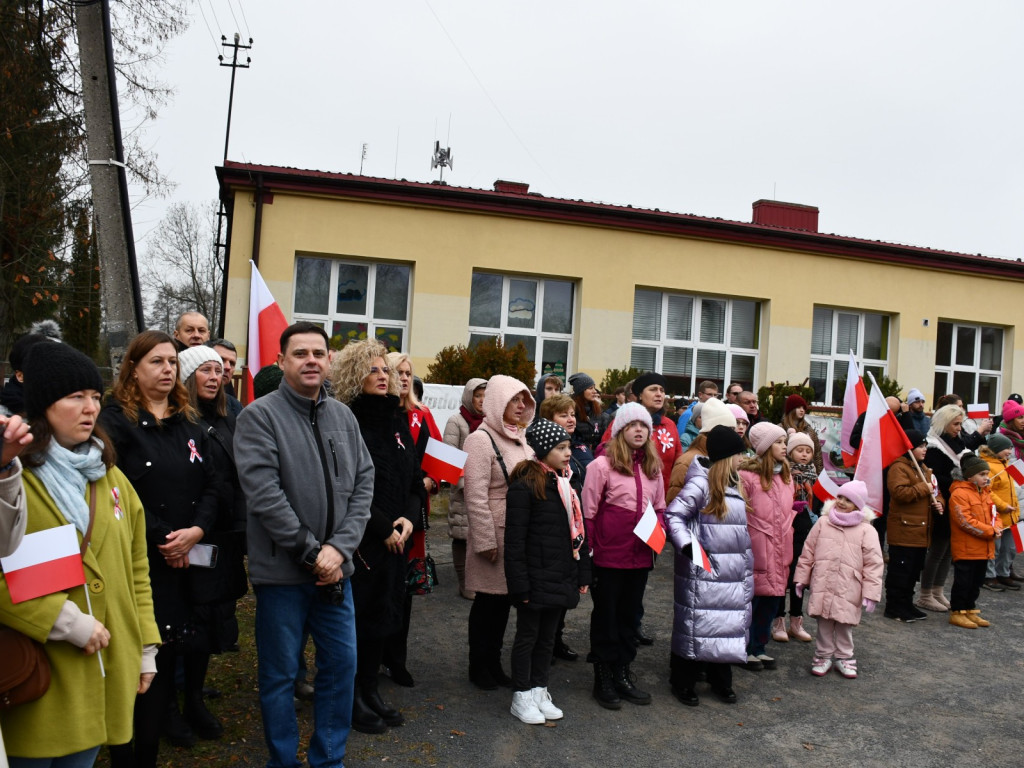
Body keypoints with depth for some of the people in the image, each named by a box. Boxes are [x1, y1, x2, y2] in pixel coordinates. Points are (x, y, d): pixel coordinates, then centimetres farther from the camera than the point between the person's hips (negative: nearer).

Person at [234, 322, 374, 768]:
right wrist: (311, 552, -16)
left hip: (334, 567, 5)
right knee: (280, 675, 9)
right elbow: (264, 493, -17)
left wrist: (339, 548, -10)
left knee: (342, 664, 13)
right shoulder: (259, 416, -9)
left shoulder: (343, 416, 6)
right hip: (281, 569, -5)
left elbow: (363, 483, 2)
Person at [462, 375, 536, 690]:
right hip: (495, 533, -8)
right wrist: (485, 540, -18)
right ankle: (478, 666, 20)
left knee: (504, 598, 15)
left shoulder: (520, 440, 11)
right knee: (488, 599, 4)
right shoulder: (482, 440, -13)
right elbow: (476, 496, -18)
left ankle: (494, 662, 28)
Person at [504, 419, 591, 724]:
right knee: (528, 636, 7)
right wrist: (520, 584, -18)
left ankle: (539, 690, 30)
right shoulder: (524, 486, -15)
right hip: (536, 578, -7)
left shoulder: (566, 485, 9)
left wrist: (583, 574, 12)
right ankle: (521, 697, 21)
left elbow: (578, 531, 14)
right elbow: (514, 541, -16)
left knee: (548, 636, 17)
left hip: (562, 579, 7)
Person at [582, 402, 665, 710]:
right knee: (606, 616, 8)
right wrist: (588, 553, -11)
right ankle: (603, 678, 22)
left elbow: (660, 508, 17)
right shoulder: (602, 465, -11)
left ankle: (622, 674, 31)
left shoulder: (652, 467, 7)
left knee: (629, 615, 17)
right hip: (609, 557, -5)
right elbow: (588, 513, -9)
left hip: (640, 557, 6)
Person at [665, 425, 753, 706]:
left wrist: (746, 562, 22)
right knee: (696, 624, 2)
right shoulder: (701, 483, -15)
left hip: (733, 573, 8)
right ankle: (683, 683, 16)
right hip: (704, 572, -8)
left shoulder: (732, 483, 12)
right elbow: (673, 515, -18)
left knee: (727, 625, 14)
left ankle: (720, 680, 29)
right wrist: (687, 545, -26)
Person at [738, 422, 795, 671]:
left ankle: (759, 648, 28)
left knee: (772, 599, 14)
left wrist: (786, 546, 16)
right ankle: (745, 651, 19)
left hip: (779, 552, 7)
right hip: (755, 551, -7)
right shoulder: (747, 476, -15)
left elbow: (788, 511, 18)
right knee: (751, 600, 4)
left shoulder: (786, 476, 11)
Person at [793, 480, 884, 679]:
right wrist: (801, 579, 8)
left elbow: (873, 564, -5)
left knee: (845, 627, 11)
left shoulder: (866, 530, -4)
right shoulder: (823, 522, 2)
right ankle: (823, 655, 27)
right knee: (823, 625, 11)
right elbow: (808, 552, 8)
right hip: (822, 586, 1)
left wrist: (871, 593, -9)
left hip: (848, 591, -1)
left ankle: (844, 657, 31)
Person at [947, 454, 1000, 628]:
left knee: (977, 582, 16)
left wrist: (997, 527, -5)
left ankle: (970, 611, 28)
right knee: (963, 581, -1)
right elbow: (966, 521, -21)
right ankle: (957, 613, 9)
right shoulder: (959, 494, -16)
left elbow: (993, 514, 17)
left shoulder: (985, 493, 13)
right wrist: (990, 531, -19)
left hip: (983, 549, 9)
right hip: (966, 549, -9)